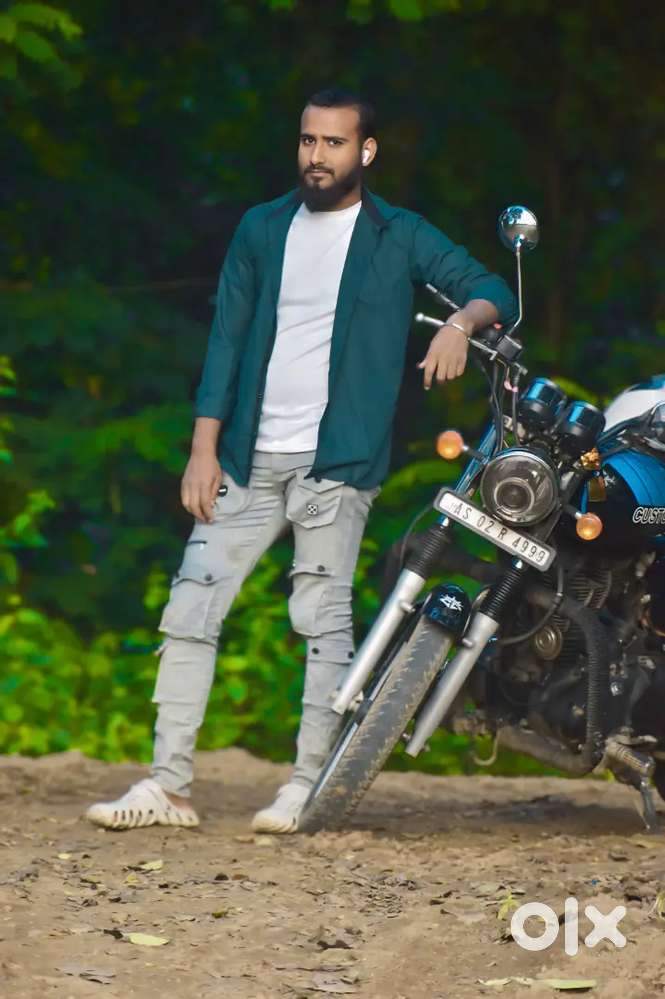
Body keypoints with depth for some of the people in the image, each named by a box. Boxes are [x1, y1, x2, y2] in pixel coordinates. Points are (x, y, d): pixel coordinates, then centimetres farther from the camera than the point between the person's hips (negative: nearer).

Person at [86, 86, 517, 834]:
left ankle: (306, 787, 1)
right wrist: (204, 447, 3)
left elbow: (493, 292, 2)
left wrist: (460, 323, -22)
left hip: (336, 463, -4)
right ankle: (168, 784, 2)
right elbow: (226, 339, 11)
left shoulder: (399, 237, 4)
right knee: (189, 610, -1)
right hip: (249, 460, 4)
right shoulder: (263, 230, 12)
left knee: (323, 621, -6)